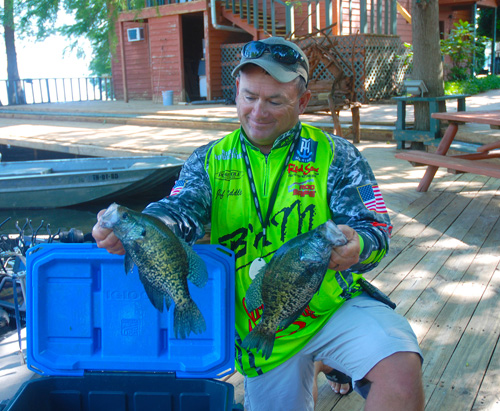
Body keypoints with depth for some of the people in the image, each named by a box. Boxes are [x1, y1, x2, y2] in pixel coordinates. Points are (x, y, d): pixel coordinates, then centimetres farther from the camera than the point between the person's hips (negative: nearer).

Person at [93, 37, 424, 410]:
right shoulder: (209, 161, 1)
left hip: (334, 306, -2)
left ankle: (334, 363, 5)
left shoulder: (336, 155, -4)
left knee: (402, 377, -27)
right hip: (259, 327, 3)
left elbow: (375, 230, -10)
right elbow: (181, 210, -16)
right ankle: (315, 366, 42)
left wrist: (355, 248, -36)